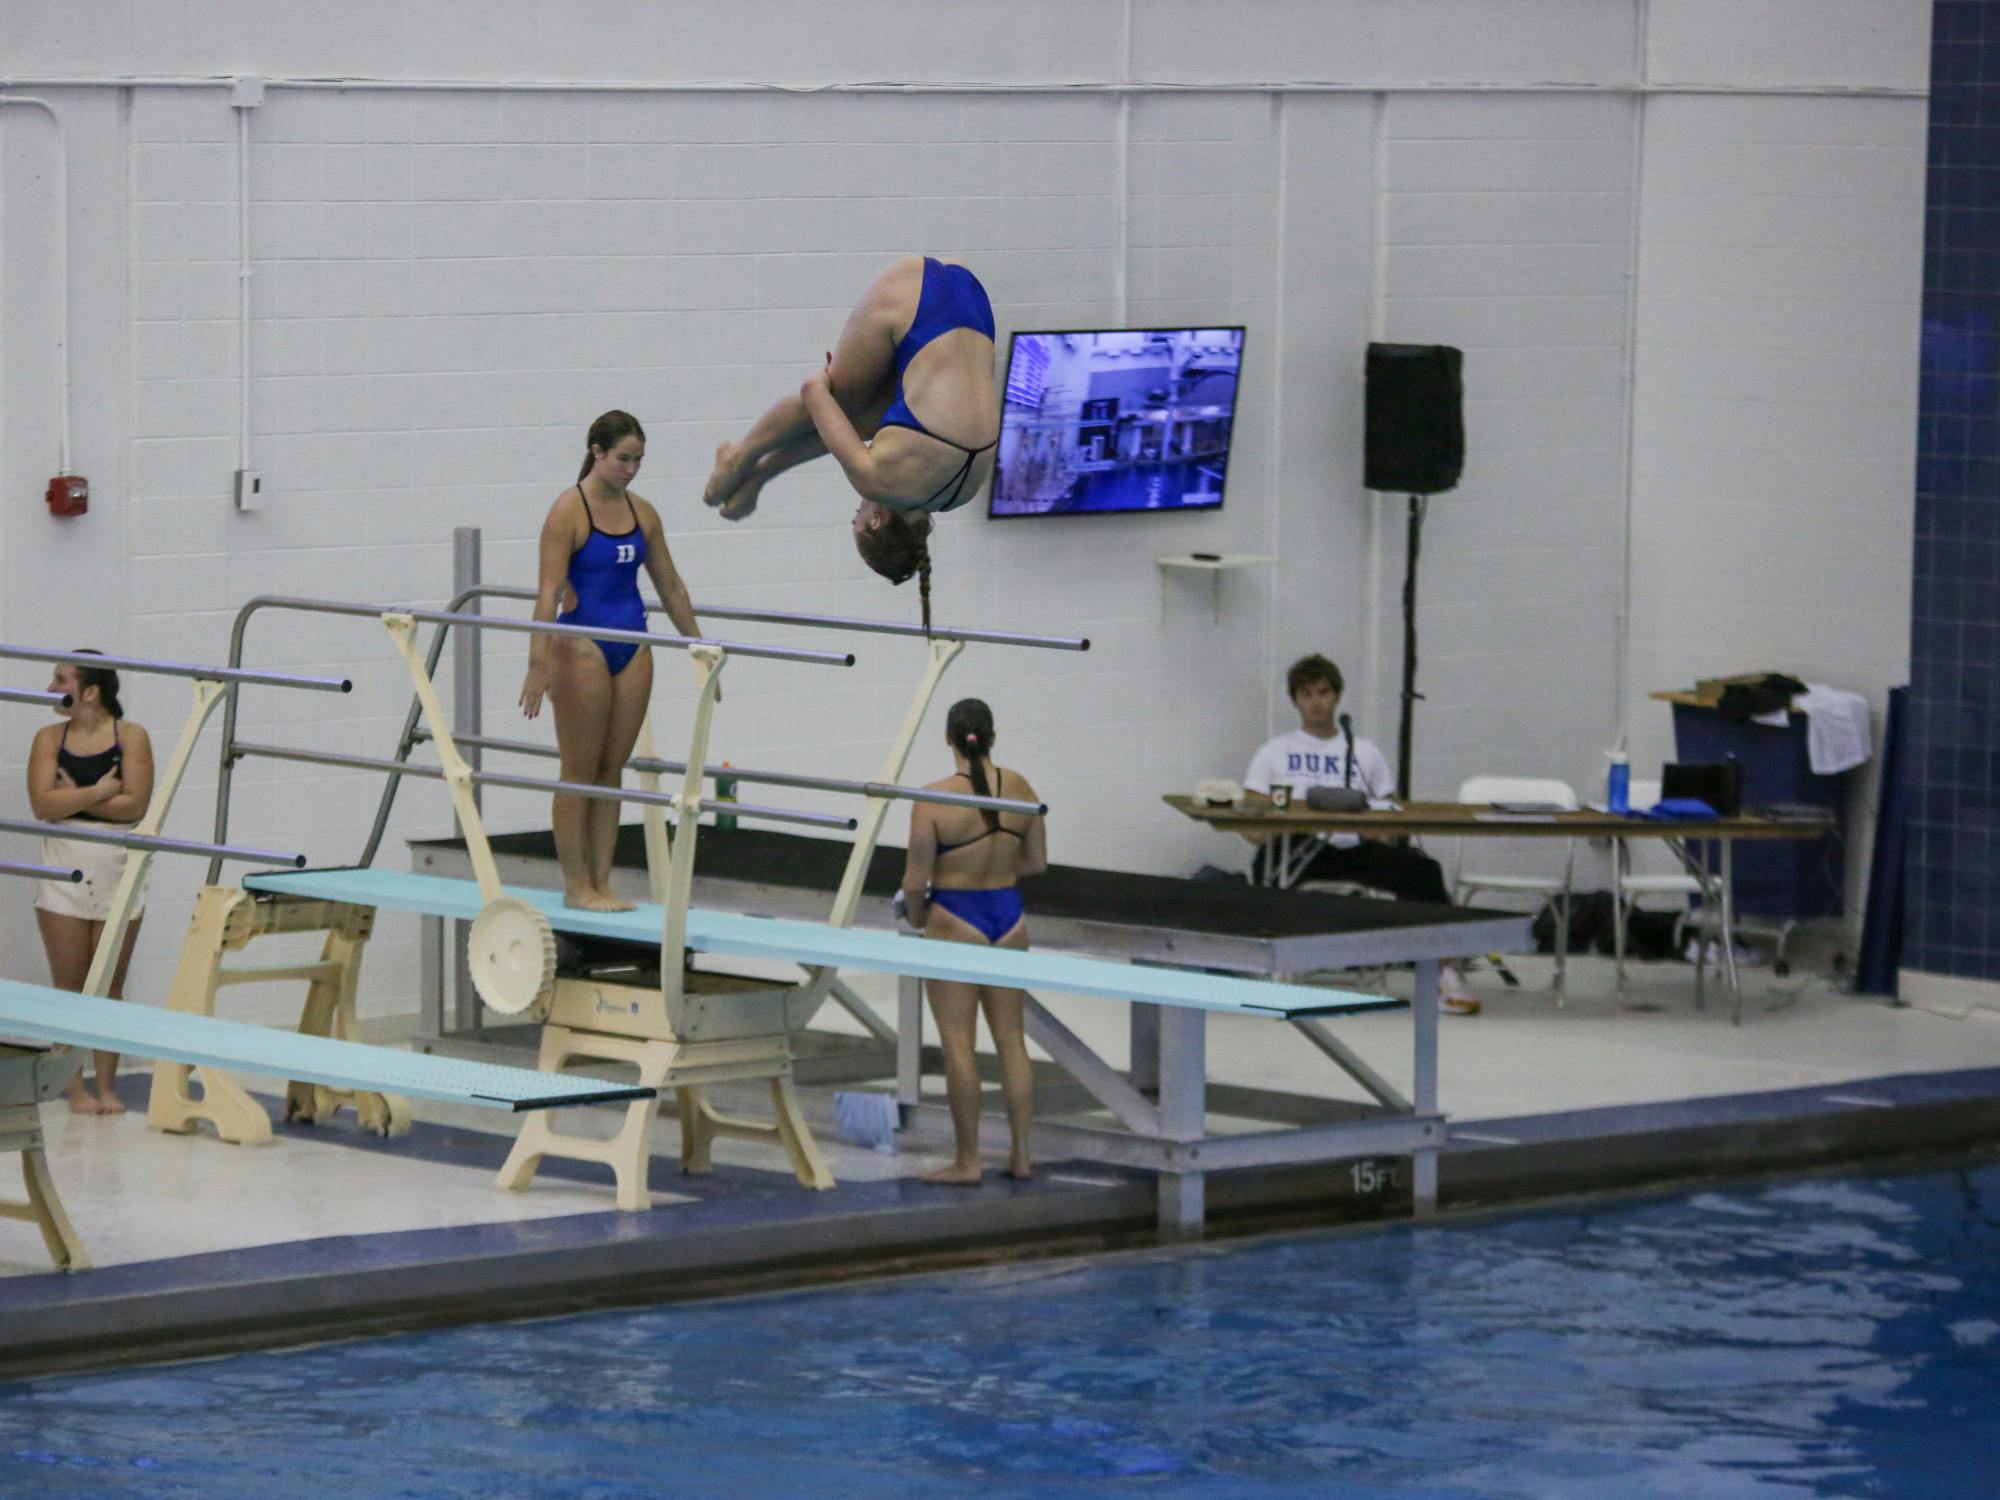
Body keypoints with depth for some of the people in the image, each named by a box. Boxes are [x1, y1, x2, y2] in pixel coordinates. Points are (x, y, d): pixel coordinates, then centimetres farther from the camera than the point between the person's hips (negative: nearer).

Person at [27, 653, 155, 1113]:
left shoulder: (131, 737, -3)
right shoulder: (49, 738, 2)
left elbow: (135, 805, -13)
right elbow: (43, 804, -10)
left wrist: (74, 798, -12)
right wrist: (100, 793, -14)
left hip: (117, 871, -1)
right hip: (63, 870, 1)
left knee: (110, 987, 5)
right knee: (69, 986, 1)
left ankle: (107, 1086, 11)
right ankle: (75, 1087, 6)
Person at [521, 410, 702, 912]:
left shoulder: (641, 513, 8)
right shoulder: (569, 510, -10)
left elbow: (670, 587, 15)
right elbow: (549, 590, -16)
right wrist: (538, 663, -22)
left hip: (632, 646, 6)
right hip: (583, 645, -6)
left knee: (612, 770, 8)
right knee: (580, 770, 0)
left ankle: (601, 882, 12)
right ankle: (576, 885, 6)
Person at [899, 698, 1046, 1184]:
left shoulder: (934, 799, -16)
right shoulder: (1019, 788, -2)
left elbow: (915, 882, -13)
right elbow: (1036, 862, 8)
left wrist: (916, 916, 6)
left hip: (955, 920, -5)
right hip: (1008, 917, 5)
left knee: (958, 1044, 3)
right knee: (1011, 1039, 13)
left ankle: (967, 1161, 6)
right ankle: (1021, 1155, 16)